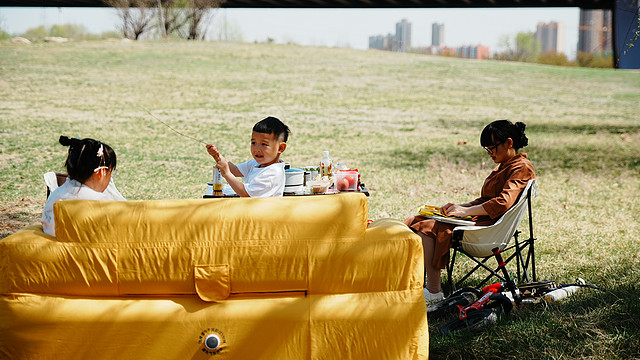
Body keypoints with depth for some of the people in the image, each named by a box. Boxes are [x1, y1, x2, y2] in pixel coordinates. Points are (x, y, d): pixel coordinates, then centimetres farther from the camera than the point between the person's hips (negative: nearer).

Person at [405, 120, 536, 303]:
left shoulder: (521, 167, -10)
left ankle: (433, 291, -16)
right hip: (481, 220, 11)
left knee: (427, 227, -22)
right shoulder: (504, 166, 20)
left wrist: (465, 211, -19)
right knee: (413, 222, 1)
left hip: (491, 226, -11)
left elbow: (503, 203, -23)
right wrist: (457, 206, 4)